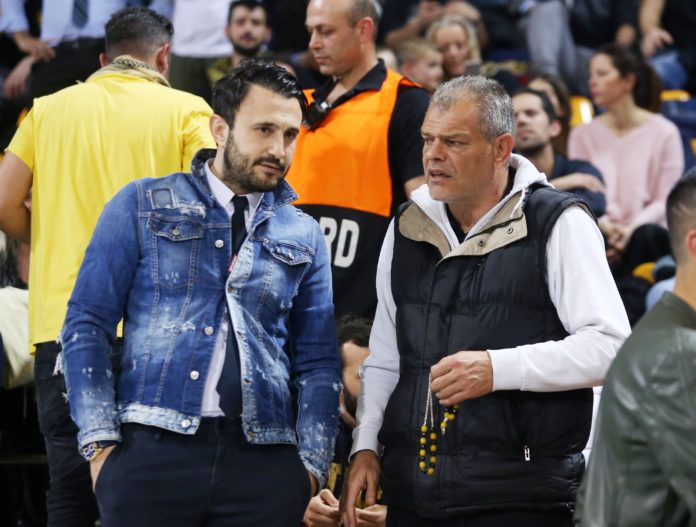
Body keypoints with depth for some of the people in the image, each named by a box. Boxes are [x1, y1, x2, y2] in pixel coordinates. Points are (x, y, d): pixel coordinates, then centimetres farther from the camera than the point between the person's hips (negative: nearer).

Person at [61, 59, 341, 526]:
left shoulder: (305, 237, 13)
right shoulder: (144, 207, 6)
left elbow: (317, 363, 12)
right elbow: (87, 325, 2)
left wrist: (312, 467, -1)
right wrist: (100, 442, -8)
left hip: (264, 459, 2)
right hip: (151, 451, -2)